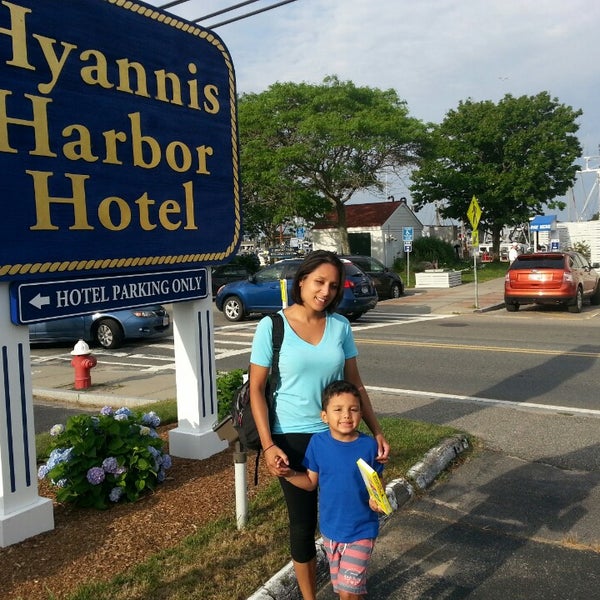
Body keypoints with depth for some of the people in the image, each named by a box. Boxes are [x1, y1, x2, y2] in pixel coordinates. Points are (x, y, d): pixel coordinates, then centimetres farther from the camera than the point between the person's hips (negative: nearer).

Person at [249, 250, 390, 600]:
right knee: (303, 522, 11)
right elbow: (257, 389, -8)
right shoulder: (272, 326, -11)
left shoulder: (340, 326, -2)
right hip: (293, 438, -3)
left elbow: (355, 384, 5)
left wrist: (377, 432, 0)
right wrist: (268, 446, -15)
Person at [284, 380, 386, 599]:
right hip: (330, 528, 3)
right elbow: (311, 482, -1)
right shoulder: (318, 443, -10)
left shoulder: (369, 445, -14)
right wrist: (289, 474, -18)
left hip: (361, 530, -3)